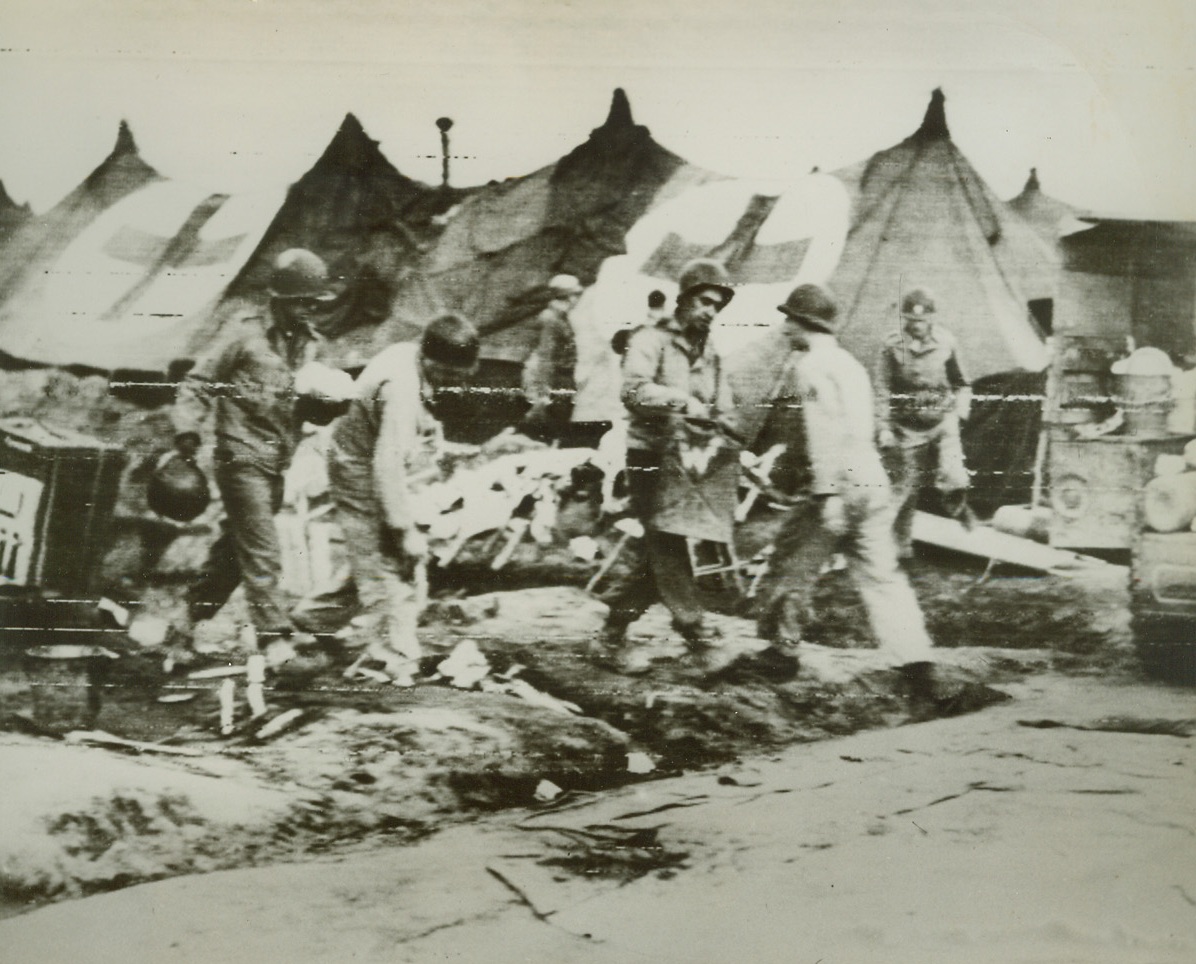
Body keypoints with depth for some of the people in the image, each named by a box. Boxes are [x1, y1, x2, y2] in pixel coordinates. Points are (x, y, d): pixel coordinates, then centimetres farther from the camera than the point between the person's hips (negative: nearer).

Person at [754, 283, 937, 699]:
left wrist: (827, 494, -22)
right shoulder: (849, 363, 20)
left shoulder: (812, 365, -7)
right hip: (873, 480, 8)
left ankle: (782, 647, 17)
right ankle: (915, 660, 1)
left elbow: (824, 430, -17)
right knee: (880, 574, 8)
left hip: (839, 482, -8)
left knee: (792, 564, 7)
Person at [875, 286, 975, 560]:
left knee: (954, 480, -14)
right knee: (906, 487, 6)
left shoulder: (946, 342, -1)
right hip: (907, 426, -1)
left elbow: (960, 380, 12)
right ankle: (901, 542, 20)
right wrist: (883, 427, -8)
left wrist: (961, 403, -2)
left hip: (943, 422, 1)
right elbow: (882, 390, -4)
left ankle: (958, 508, 17)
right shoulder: (892, 346, -7)